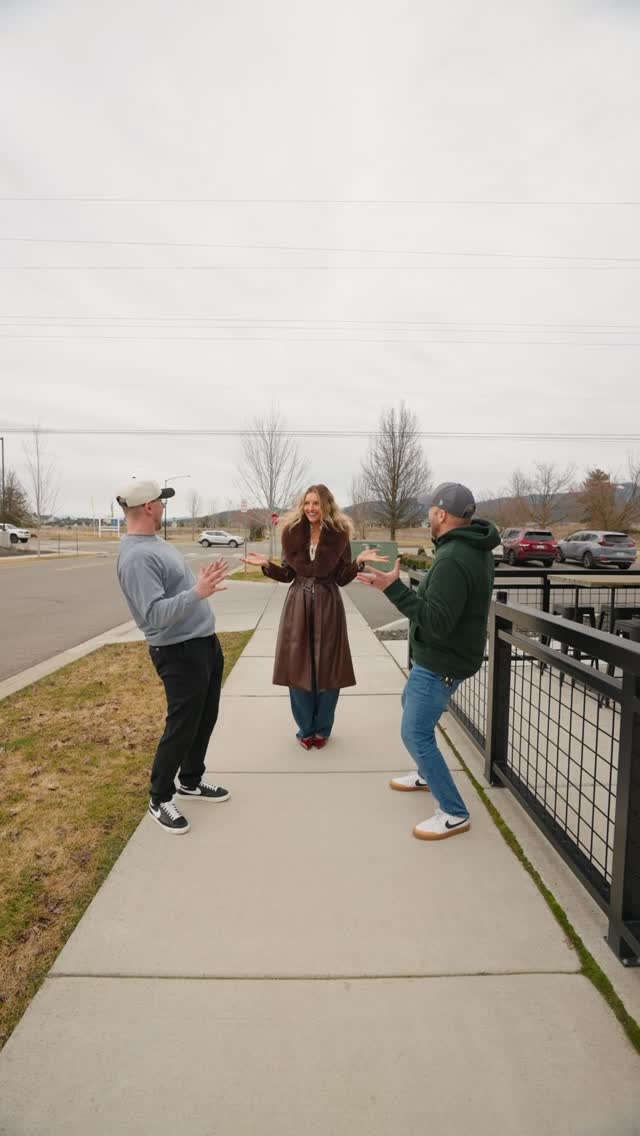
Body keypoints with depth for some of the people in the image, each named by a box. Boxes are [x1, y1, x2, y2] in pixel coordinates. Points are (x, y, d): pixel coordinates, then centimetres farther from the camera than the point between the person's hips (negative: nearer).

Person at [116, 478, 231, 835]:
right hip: (180, 653, -10)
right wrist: (198, 592, -38)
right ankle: (160, 799, 23)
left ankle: (191, 781, 38)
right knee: (182, 727, 2)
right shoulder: (137, 557, -22)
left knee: (205, 719, 19)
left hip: (206, 643, 10)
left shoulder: (155, 542, 10)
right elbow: (155, 614, -30)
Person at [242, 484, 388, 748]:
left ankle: (322, 729, 25)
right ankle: (305, 728, 24)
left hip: (327, 606, -1)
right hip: (298, 605, 2)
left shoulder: (339, 535, -4)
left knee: (328, 669, 5)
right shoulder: (292, 533, 0)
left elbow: (342, 579, -3)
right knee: (298, 667, 5)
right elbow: (287, 575, 5)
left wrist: (359, 561, -19)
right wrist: (267, 564, -10)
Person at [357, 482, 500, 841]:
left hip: (441, 662, -11)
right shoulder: (476, 549, 4)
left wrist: (395, 588, -32)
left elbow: (437, 622, -31)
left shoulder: (453, 559, -28)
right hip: (441, 656, 11)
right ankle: (427, 775, 44)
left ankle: (454, 814, 9)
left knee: (416, 733, -3)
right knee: (411, 703, 28)